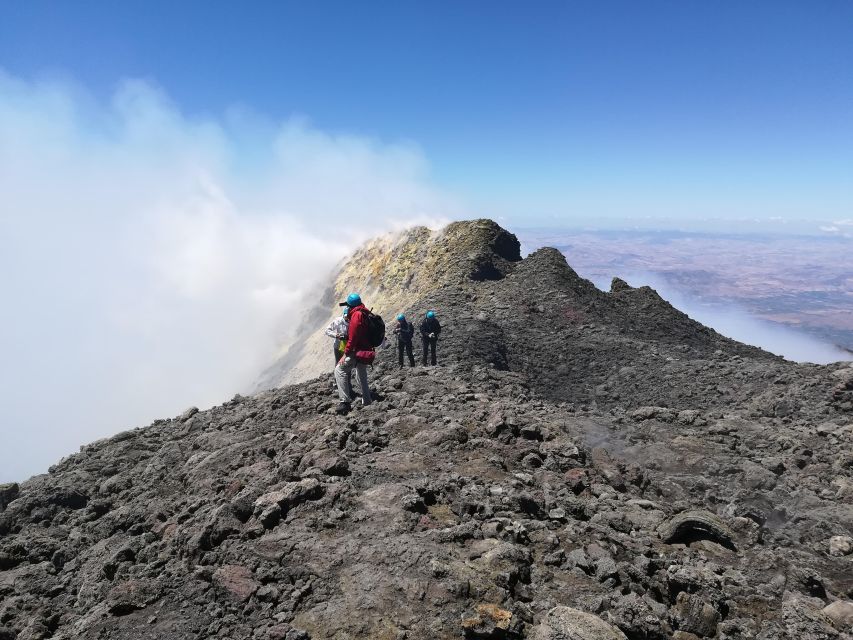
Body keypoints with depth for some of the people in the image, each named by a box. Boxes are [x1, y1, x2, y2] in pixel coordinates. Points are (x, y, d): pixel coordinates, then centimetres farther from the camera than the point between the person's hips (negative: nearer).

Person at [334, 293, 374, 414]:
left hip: (358, 351, -10)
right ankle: (367, 402, 30)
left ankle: (345, 401, -22)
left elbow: (353, 337, -20)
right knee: (362, 376, 21)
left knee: (340, 369, -15)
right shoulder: (365, 314, 16)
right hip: (365, 351, 10)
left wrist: (346, 353, -19)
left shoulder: (357, 314, -14)